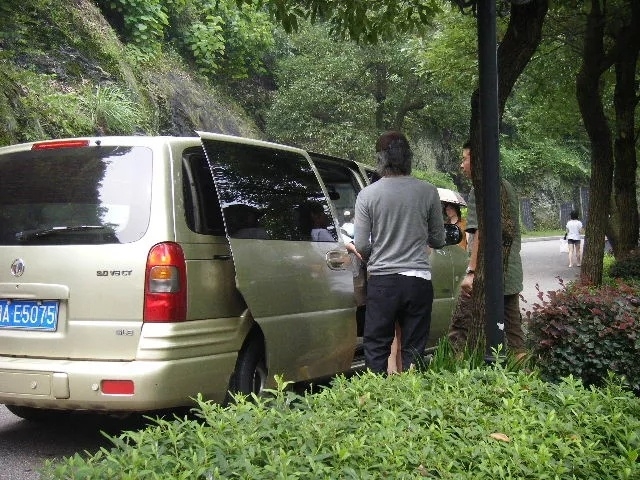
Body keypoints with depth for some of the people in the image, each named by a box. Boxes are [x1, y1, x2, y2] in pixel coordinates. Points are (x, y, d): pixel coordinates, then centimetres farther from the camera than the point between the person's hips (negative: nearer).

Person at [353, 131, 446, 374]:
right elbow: (438, 240, 7)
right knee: (414, 351, 8)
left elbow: (361, 245, -3)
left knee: (376, 349, 8)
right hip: (418, 278, 1)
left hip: (382, 280, -1)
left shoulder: (368, 194, -5)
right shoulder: (428, 192, -2)